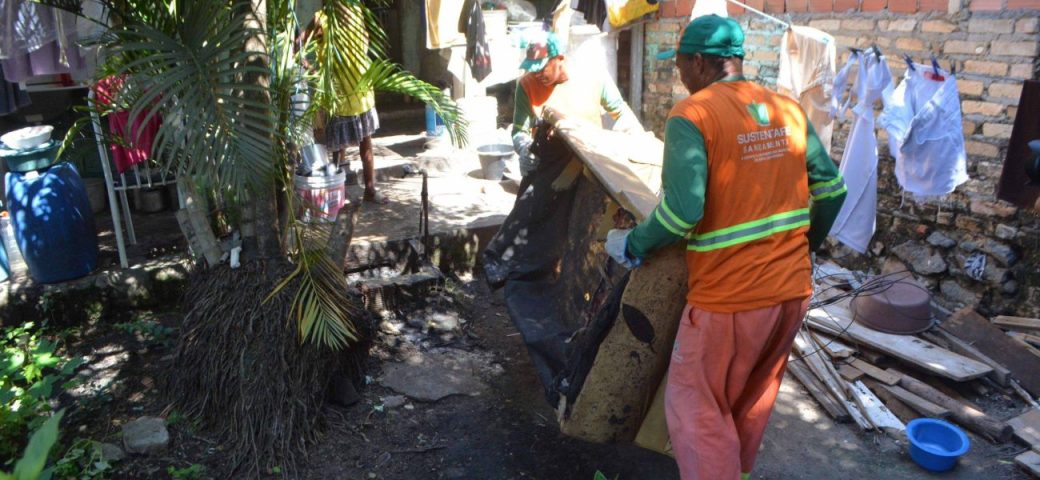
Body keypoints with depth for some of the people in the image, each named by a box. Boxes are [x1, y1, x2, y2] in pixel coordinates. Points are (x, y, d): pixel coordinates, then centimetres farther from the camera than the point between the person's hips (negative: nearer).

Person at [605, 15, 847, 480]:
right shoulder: (790, 109, 6)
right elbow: (831, 189, 9)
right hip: (792, 288, 7)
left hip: (729, 296, -7)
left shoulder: (691, 115, -13)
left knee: (697, 409, 9)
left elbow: (681, 210, -23)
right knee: (754, 399, 24)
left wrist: (631, 245, -7)